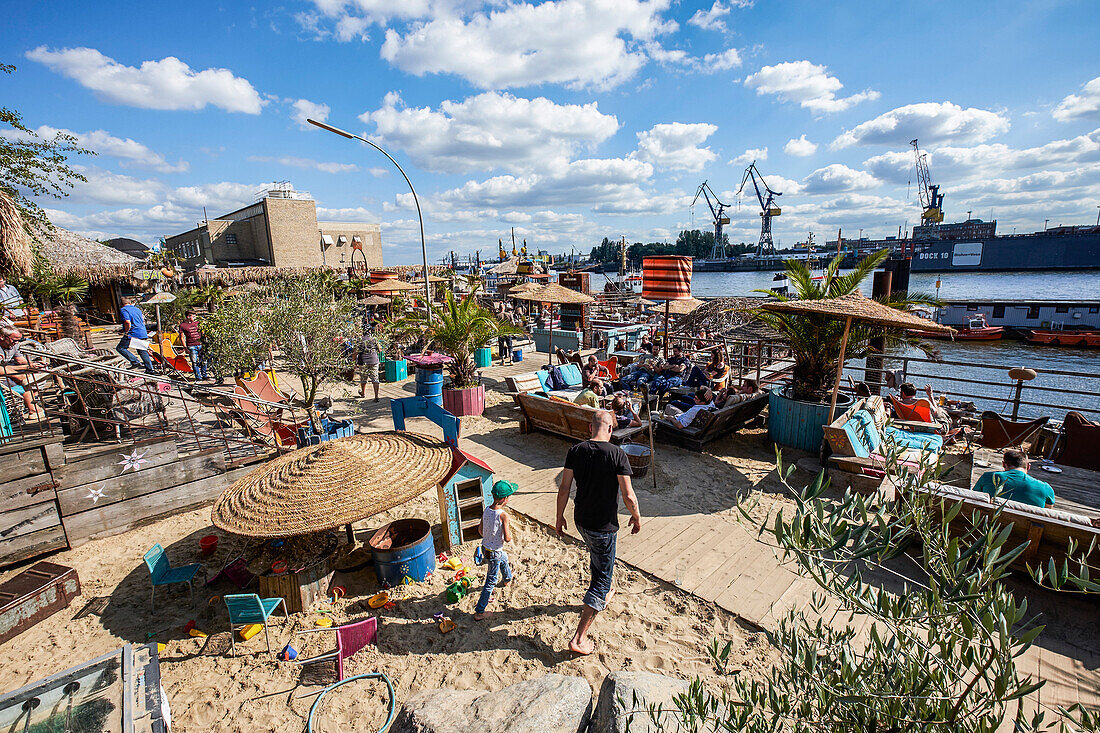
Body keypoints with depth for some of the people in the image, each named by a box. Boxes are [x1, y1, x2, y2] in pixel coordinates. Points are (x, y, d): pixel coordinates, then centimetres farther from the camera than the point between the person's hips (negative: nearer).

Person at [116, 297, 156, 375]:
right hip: (143, 333, 7)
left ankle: (135, 361, -12)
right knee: (142, 351, 12)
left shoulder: (123, 310, -6)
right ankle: (150, 369, 10)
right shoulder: (137, 309, 18)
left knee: (120, 348, 2)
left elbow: (128, 322, -20)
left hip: (133, 334, -7)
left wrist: (126, 332, -8)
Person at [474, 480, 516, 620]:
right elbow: (507, 538, -26)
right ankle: (479, 612, 18)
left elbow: (481, 530, 6)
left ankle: (508, 579, 64)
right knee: (491, 582, 8)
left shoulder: (486, 510, -7)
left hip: (485, 547, 8)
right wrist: (509, 530, -6)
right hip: (494, 553, -8)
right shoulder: (503, 515, -28)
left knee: (504, 558, 36)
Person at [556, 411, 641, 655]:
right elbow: (628, 496, -18)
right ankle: (579, 638, 10)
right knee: (603, 578, 8)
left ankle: (602, 596, 56)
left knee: (597, 558, 32)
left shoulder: (576, 451, -8)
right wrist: (636, 517, 1)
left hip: (581, 520, 5)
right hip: (604, 525, -5)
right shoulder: (617, 454, -20)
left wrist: (560, 517, 9)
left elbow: (564, 489, -4)